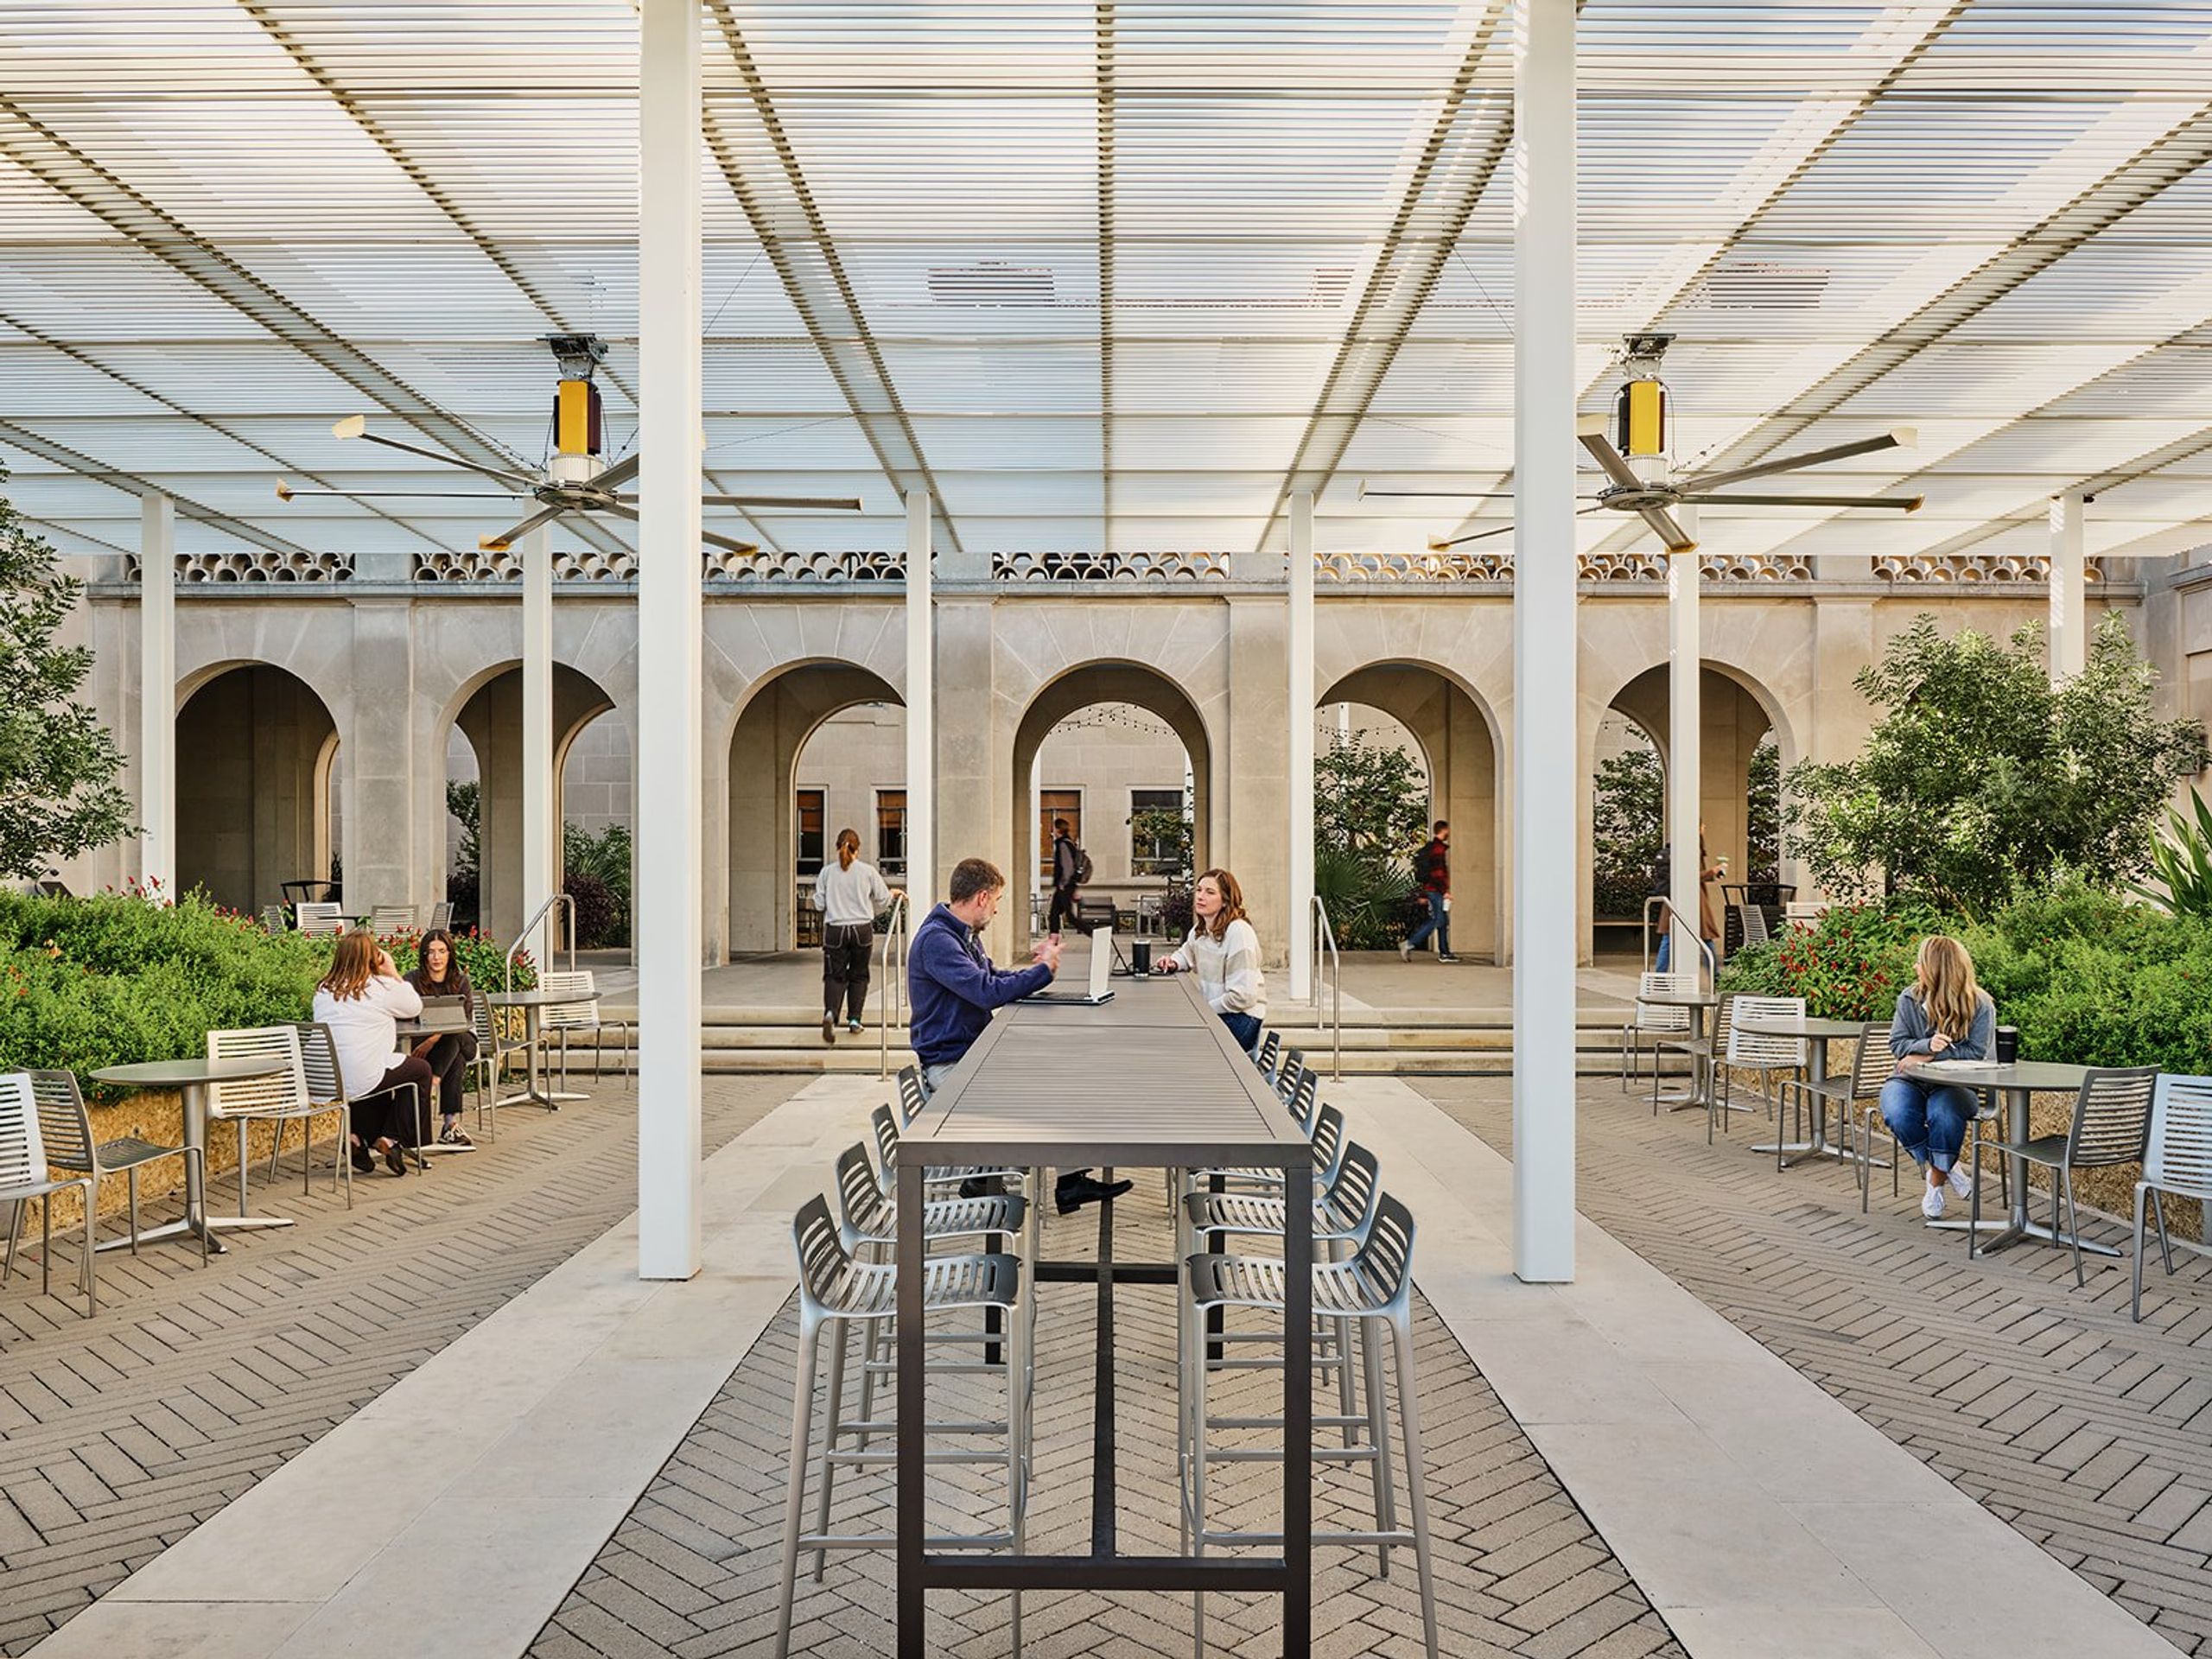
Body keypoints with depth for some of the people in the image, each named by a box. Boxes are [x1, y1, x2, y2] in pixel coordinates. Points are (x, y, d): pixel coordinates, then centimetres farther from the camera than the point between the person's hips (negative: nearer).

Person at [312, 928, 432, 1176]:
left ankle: (359, 1136, 23)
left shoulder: (323, 991, 9)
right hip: (358, 1082, -7)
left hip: (322, 1079, 7)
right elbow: (415, 1007, 8)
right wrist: (393, 971, 12)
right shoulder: (383, 987, -9)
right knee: (421, 1070, 17)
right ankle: (393, 1139, 14)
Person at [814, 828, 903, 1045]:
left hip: (835, 930, 0)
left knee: (835, 975, 5)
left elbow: (819, 904, 3)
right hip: (862, 929, 0)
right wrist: (894, 893, 25)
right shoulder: (867, 871, -3)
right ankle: (854, 1019, 13)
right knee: (859, 975, 14)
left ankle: (830, 1013, -20)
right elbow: (883, 901, 4)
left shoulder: (827, 872, -1)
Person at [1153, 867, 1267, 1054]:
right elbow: (1186, 953, 32)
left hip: (1240, 1016, -8)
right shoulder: (1200, 929, 8)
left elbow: (1242, 996, -22)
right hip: (1211, 1010, 8)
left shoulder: (1239, 932, -20)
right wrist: (1173, 963, 8)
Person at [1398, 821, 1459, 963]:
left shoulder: (1429, 847, 17)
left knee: (1443, 921, 11)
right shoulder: (1439, 848, -14)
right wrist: (1445, 891, -20)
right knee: (1437, 920, -9)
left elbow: (1424, 873, 21)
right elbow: (1437, 873, -22)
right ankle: (1409, 943, -14)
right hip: (1436, 890, -10)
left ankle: (1444, 953, 13)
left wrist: (1423, 894, 23)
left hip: (1429, 889, 10)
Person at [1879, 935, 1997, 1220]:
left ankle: (1936, 1181, -10)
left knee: (1944, 1115, -37)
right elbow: (1897, 1043, 2)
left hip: (1955, 1084, -2)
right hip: (1909, 1080, 2)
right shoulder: (1909, 999, 3)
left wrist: (1925, 1057, -15)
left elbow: (1975, 1053, -10)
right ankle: (1948, 1169, -5)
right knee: (1898, 1115, -31)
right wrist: (1927, 1044, -19)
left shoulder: (1980, 1004, -4)